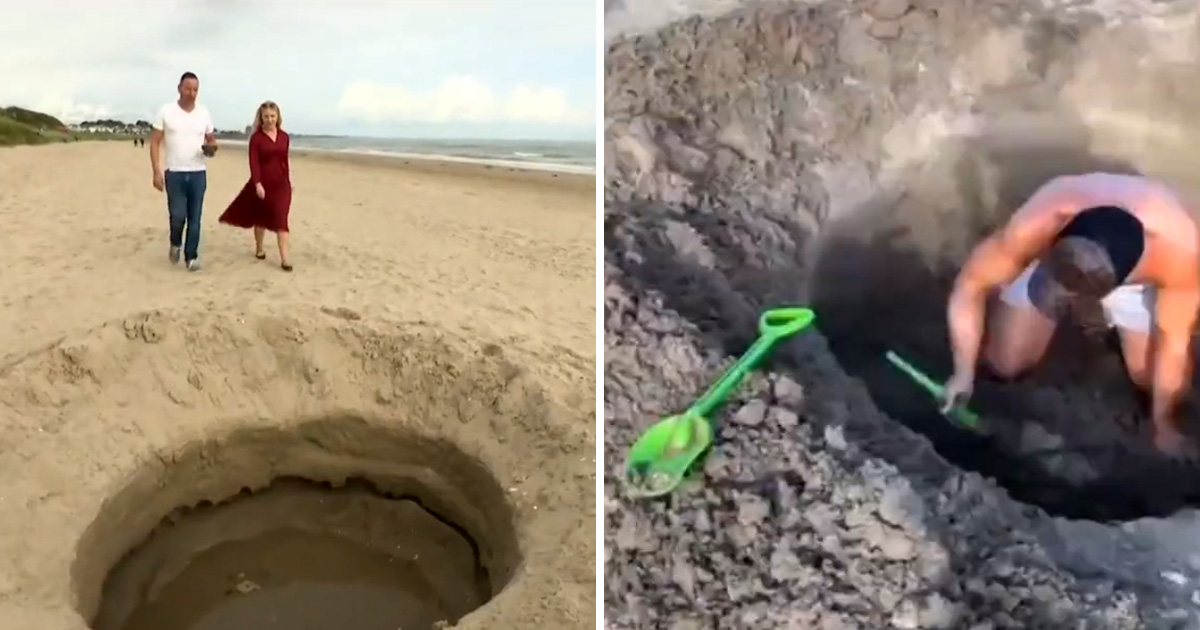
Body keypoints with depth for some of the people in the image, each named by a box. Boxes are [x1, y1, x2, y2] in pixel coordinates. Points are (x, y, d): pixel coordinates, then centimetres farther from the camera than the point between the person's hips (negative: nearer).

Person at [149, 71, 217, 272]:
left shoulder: (204, 113, 4)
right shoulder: (165, 111, -3)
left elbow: (212, 140, 14)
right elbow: (155, 143, -2)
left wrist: (212, 148, -12)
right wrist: (157, 172, -10)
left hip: (198, 174, 2)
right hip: (174, 173, -2)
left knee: (194, 218, 2)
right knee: (178, 215, -7)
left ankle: (191, 257, 11)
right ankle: (175, 244, 23)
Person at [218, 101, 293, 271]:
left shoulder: (284, 137, 5)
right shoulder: (256, 137, -7)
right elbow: (253, 162, -12)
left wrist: (288, 181, 13)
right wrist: (257, 184, -19)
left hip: (281, 183, 2)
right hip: (263, 183, -2)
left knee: (281, 218, -7)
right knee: (261, 217, 13)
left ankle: (285, 257, -11)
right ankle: (259, 248, 32)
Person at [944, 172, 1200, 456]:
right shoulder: (1032, 228, -44)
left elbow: (1174, 340, -26)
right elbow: (970, 285, -29)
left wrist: (1162, 424, -13)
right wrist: (964, 373, -30)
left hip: (1136, 281, 0)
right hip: (1050, 260, 0)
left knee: (1152, 376, -6)